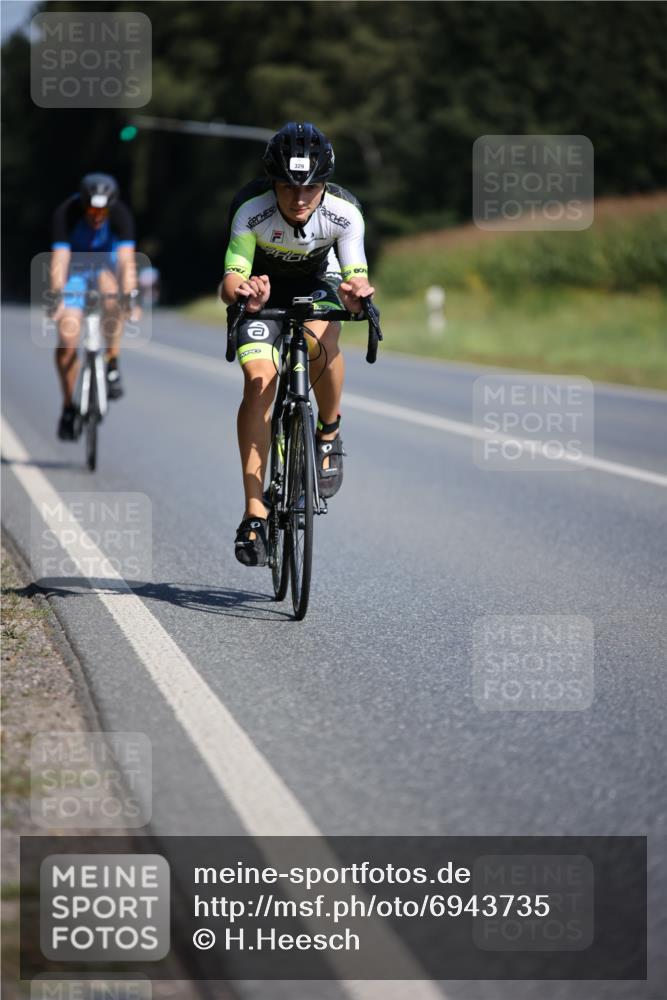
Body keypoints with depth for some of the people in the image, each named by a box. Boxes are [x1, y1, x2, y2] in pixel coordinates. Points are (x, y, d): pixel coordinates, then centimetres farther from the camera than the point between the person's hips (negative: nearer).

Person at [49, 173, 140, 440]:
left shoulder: (120, 215, -28)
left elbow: (126, 259, -36)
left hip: (105, 263, 0)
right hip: (75, 266, 0)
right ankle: (68, 406, 2)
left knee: (111, 295, -35)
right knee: (67, 337, -13)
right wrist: (56, 297, -50)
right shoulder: (66, 214, -31)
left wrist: (131, 296, -49)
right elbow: (60, 258, -38)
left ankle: (112, 367, -20)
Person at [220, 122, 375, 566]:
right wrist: (241, 292, -57)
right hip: (263, 286, 0)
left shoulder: (344, 212, -30)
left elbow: (358, 278, -29)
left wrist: (358, 293, -53)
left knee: (320, 341, -33)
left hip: (317, 283, 0)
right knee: (259, 382, -18)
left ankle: (329, 433, -4)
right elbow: (231, 279, -33)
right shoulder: (252, 209, -33)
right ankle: (255, 511, -13)